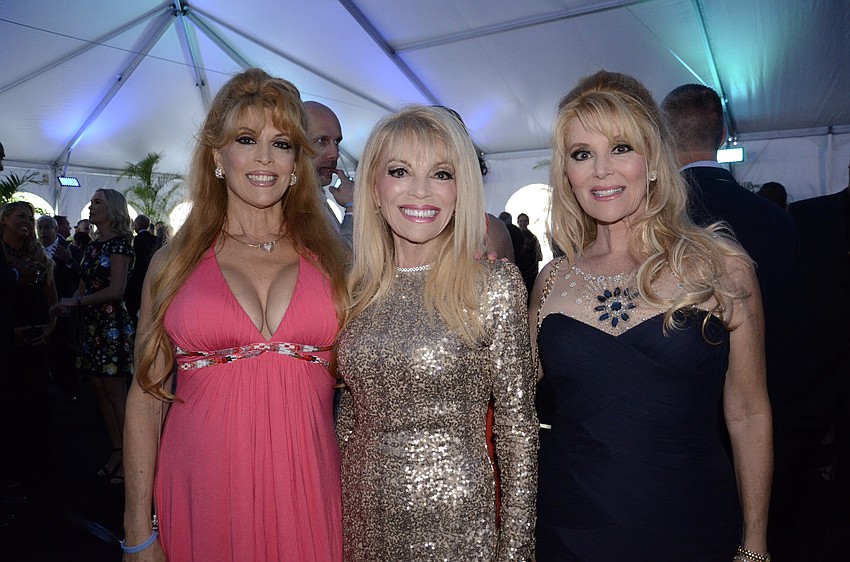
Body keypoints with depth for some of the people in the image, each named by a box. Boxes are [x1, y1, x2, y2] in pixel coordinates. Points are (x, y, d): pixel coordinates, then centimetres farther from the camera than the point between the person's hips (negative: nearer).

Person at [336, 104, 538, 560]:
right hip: (363, 514, 4)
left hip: (454, 517, -3)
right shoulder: (357, 287, -2)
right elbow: (351, 407, 8)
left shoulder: (494, 284, -13)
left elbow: (517, 425, -9)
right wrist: (335, 507, 7)